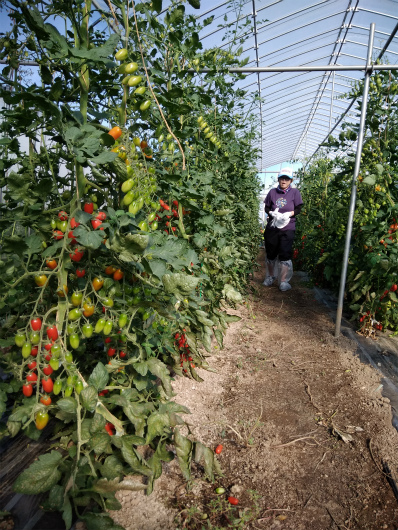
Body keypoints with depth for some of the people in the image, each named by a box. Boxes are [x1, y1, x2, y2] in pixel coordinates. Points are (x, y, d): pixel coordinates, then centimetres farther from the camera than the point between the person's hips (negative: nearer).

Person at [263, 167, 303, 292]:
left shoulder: (295, 192, 3)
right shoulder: (272, 192, 8)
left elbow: (298, 209, 2)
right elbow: (266, 208, 10)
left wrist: (289, 214, -18)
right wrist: (272, 213, -12)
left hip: (287, 229, -2)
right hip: (272, 227, 2)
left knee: (285, 254, -6)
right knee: (270, 254, 10)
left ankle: (284, 281, 5)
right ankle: (270, 276, 31)